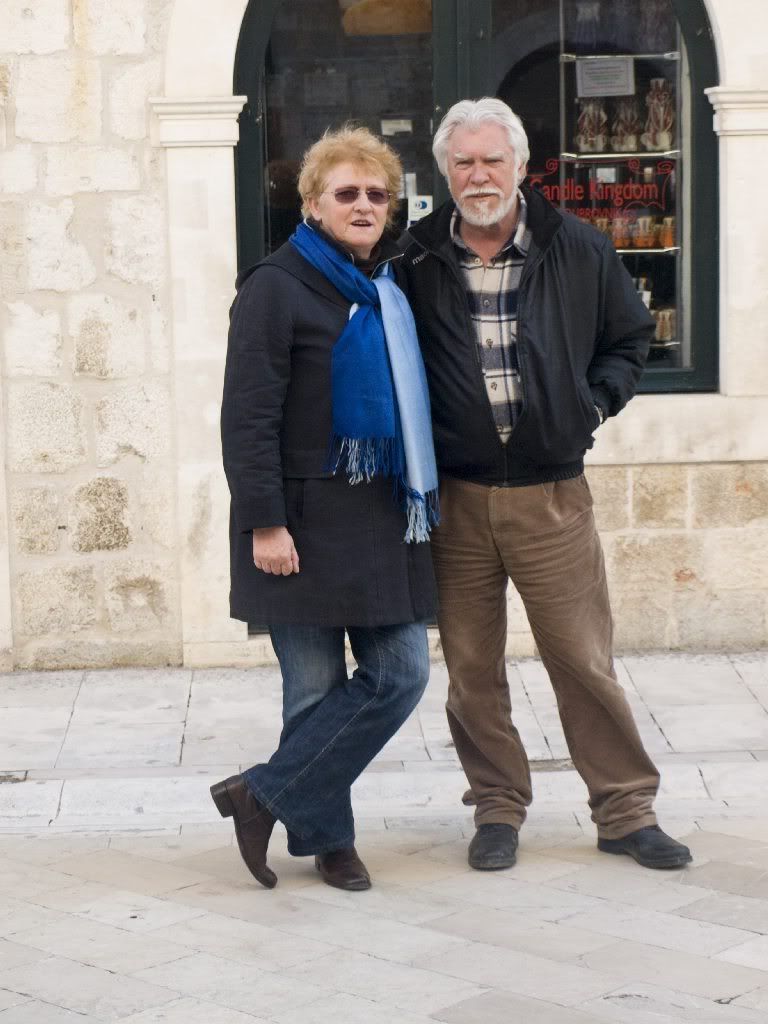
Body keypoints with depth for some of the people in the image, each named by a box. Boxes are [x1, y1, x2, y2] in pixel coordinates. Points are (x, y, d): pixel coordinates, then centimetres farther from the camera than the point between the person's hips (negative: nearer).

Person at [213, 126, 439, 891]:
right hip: (305, 521, -7)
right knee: (315, 689, 0)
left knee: (400, 676, 2)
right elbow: (248, 414, -13)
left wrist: (422, 499, 16)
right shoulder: (277, 286, -8)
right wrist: (264, 520, -18)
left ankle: (265, 795, 12)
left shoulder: (392, 289, 14)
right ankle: (325, 835, 17)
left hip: (385, 515, 7)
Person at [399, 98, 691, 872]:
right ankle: (498, 810, 22)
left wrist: (593, 405, 3)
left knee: (586, 662, 3)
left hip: (551, 495, -1)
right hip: (454, 498, 1)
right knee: (472, 670, 7)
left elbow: (629, 337, 15)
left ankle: (626, 812, 15)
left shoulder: (579, 252, 2)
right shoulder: (416, 264, 1)